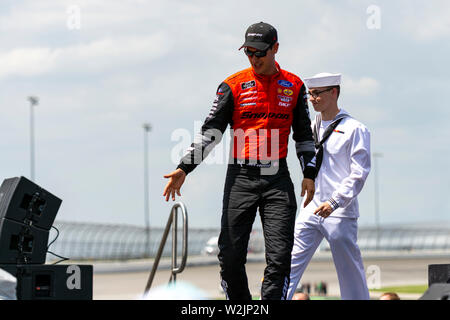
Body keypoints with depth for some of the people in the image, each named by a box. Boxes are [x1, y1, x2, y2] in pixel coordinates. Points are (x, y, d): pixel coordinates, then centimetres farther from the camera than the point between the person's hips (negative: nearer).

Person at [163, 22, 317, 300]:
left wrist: (309, 173, 7)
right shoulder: (234, 85, 3)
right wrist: (185, 167, -7)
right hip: (241, 177, -1)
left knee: (279, 256, -9)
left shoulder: (294, 86, 9)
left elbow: (304, 134, 17)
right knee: (231, 256, -2)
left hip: (278, 178, 1)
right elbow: (211, 131, 2)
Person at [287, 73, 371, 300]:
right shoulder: (311, 128, 14)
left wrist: (334, 202, -20)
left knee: (350, 272, 0)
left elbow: (359, 174, -11)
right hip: (311, 211, 5)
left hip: (340, 213, -5)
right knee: (290, 262, -4)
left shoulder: (355, 129, -5)